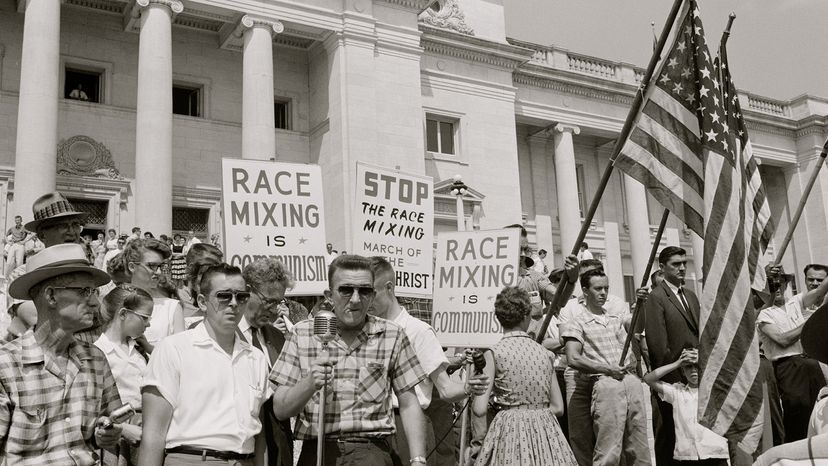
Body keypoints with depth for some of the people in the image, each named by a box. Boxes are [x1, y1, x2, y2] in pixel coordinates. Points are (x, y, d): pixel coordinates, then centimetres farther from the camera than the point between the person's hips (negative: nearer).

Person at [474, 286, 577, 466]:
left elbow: (480, 409, -9)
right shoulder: (545, 353, 7)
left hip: (510, 430, -3)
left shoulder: (494, 354, -5)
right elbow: (558, 408, 8)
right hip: (544, 429, 4)